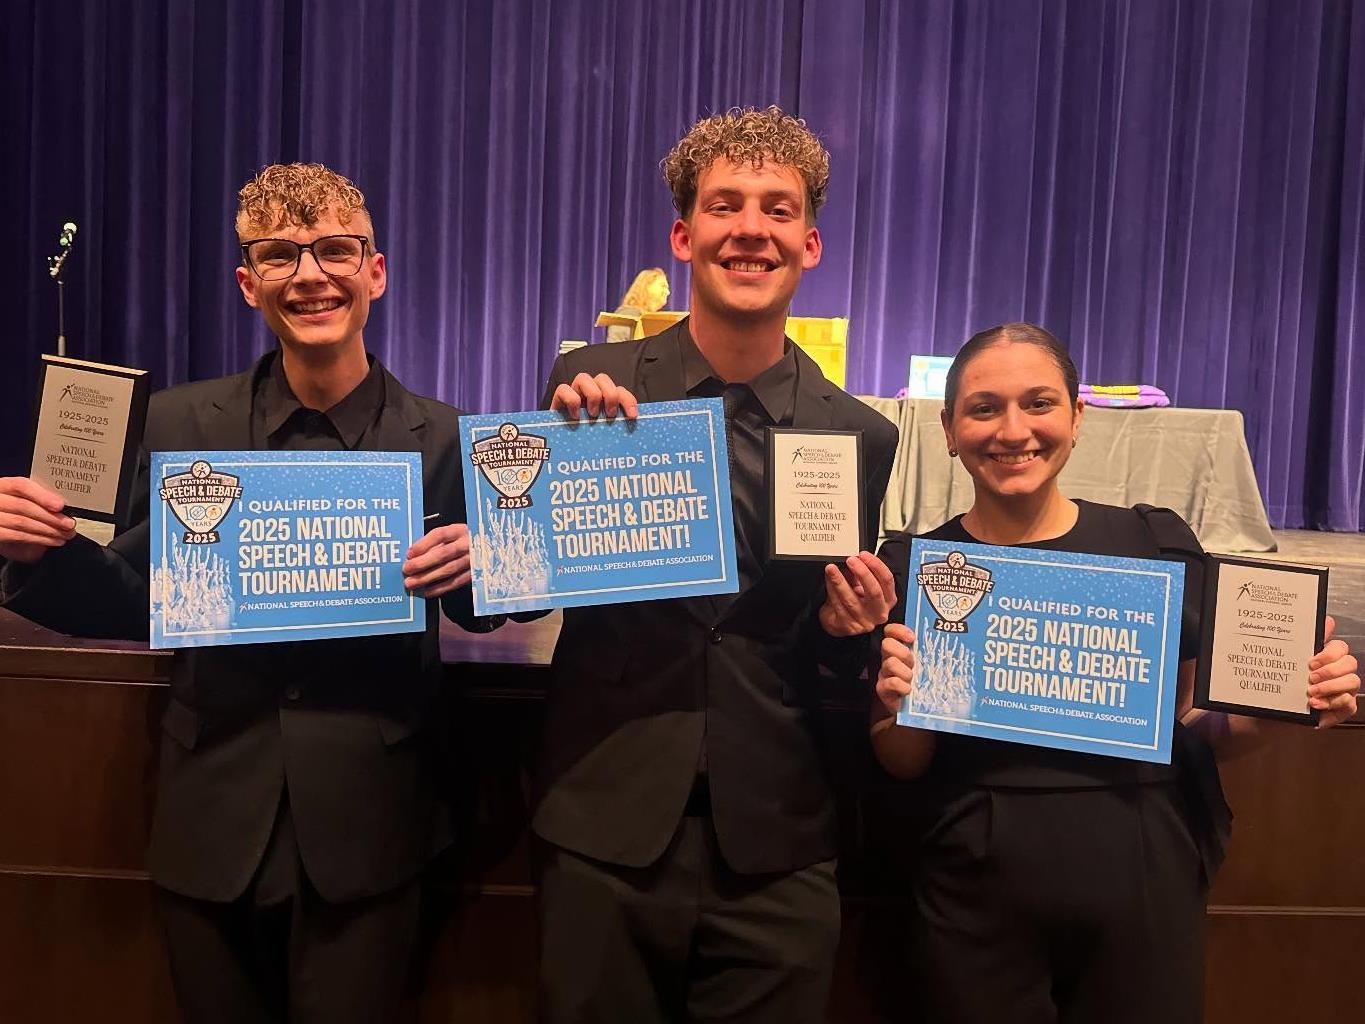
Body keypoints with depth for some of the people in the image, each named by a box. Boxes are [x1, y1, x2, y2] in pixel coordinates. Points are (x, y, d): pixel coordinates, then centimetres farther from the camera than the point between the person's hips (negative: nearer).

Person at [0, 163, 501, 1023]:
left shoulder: (443, 438, -7)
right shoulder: (179, 425, -1)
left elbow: (482, 613, 1)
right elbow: (134, 606, 5)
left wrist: (470, 566, -21)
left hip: (365, 829, -2)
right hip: (214, 826, 2)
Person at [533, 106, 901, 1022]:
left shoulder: (861, 435, -1)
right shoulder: (592, 383, -4)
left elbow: (836, 664, 8)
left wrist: (851, 628, -14)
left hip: (776, 853, 1)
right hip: (607, 829, 0)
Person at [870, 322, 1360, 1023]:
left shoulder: (1157, 543, -3)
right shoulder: (910, 566, -4)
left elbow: (1190, 728, 8)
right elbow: (901, 765, 3)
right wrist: (903, 706, -17)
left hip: (1144, 879, 1)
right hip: (977, 888, 0)